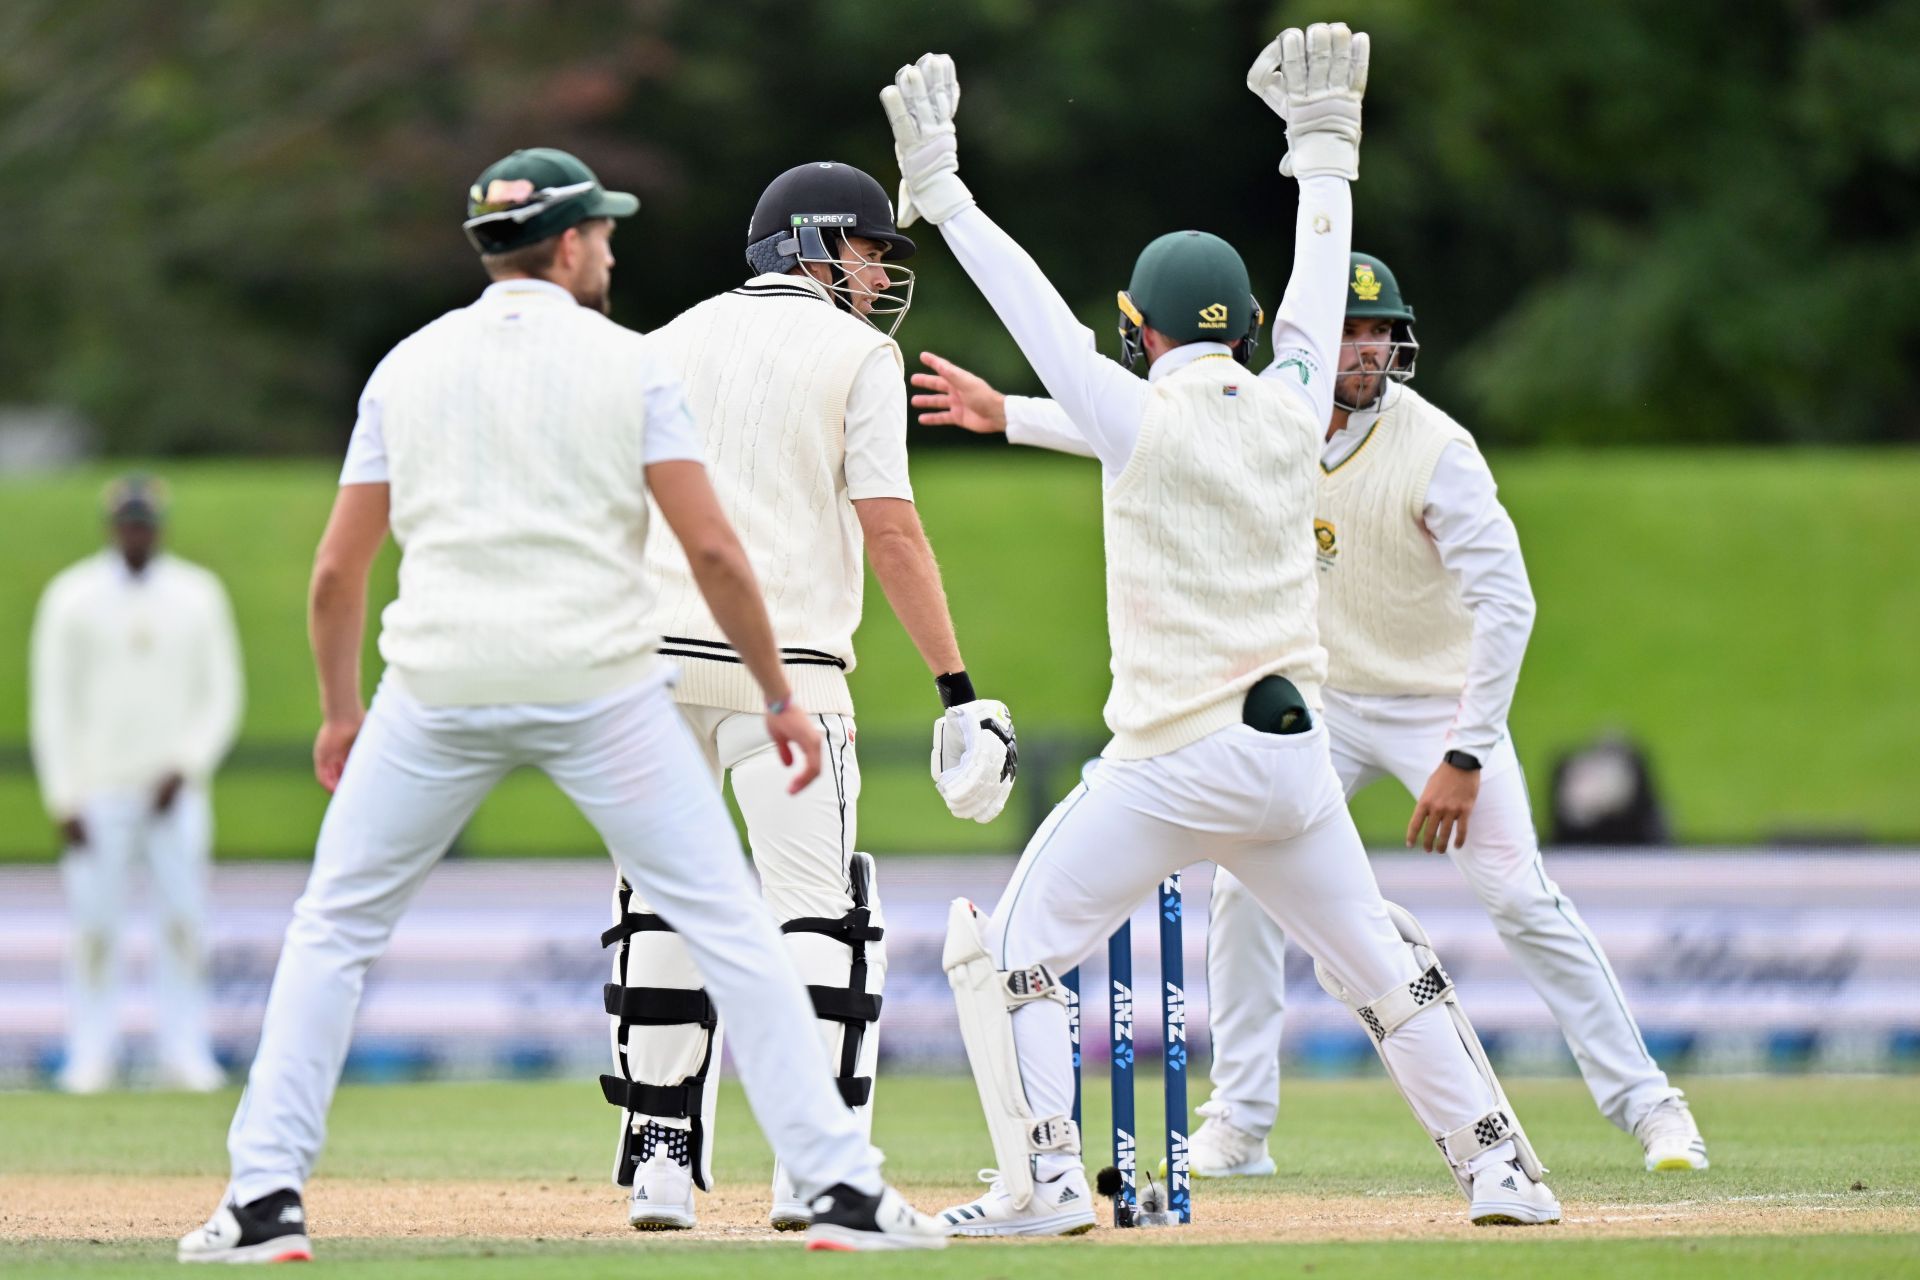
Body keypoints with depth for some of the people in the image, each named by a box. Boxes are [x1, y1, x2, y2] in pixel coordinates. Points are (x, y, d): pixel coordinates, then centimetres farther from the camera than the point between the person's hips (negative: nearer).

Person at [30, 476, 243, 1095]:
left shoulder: (199, 595, 7)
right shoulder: (71, 598, 2)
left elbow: (221, 695, 7)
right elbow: (53, 703, 1)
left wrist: (185, 767, -7)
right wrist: (63, 799, -5)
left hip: (176, 791, 1)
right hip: (98, 791, -1)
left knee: (185, 921, -5)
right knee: (94, 922, -5)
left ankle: (185, 1053, -1)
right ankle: (90, 1056, 0)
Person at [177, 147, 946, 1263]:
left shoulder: (409, 367, 9)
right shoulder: (627, 364, 2)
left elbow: (337, 571, 9)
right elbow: (713, 549, -4)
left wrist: (340, 711, 23)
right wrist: (780, 697, 5)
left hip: (440, 686, 2)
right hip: (599, 683, -2)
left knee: (335, 930, 15)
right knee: (731, 928, 4)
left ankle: (266, 1199, 6)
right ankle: (842, 1187, -1)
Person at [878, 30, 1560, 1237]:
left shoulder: (1145, 421, -8)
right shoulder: (1292, 412, 5)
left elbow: (1032, 305, -5)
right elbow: (1320, 285, 20)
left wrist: (939, 184, 2)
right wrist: (1325, 143, 32)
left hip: (1173, 762, -5)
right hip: (1296, 754, 5)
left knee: (1010, 953, 4)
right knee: (1382, 962, 18)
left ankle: (1046, 1181, -5)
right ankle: (1499, 1166, 14)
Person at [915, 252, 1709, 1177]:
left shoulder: (1436, 450, -23)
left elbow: (1506, 602, -26)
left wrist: (1466, 757, -30)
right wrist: (1007, 414, 8)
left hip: (1440, 707, -5)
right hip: (1323, 705, 5)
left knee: (1521, 902, -12)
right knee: (1245, 883, -3)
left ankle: (1645, 1103, -3)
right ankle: (1239, 1123, 6)